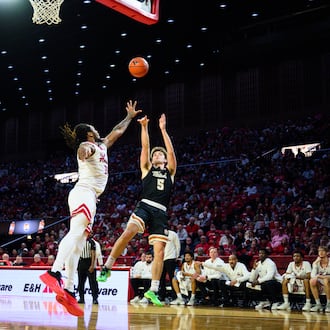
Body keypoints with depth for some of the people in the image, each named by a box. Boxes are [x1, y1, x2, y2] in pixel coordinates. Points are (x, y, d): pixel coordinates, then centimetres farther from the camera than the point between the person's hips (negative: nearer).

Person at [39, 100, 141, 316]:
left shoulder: (101, 146, 28)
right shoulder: (88, 145, 2)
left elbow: (117, 132, 43)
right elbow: (82, 149, -25)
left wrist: (130, 116, 50)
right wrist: (84, 151, -48)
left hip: (90, 198, 10)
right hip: (84, 193, -10)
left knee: (78, 245, -1)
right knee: (76, 232, -30)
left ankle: (68, 291, -7)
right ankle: (54, 273, -48)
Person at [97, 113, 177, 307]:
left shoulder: (170, 171, 21)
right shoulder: (147, 168, 19)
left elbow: (171, 151, 8)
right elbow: (145, 147, 8)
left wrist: (163, 130, 4)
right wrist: (144, 127, 0)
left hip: (161, 213, 2)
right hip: (145, 206, -2)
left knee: (160, 251, -5)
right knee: (128, 232, -29)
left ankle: (153, 291, 2)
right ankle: (107, 268, -20)